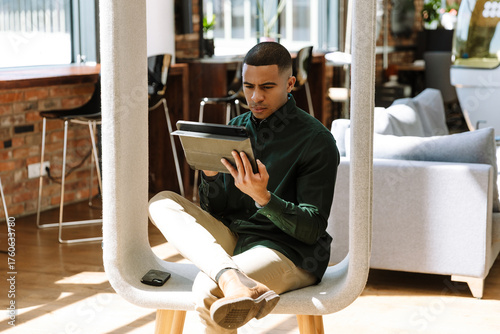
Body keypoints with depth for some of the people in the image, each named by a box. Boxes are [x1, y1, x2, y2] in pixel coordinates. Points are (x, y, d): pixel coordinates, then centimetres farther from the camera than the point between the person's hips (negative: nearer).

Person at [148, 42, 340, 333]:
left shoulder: (317, 141, -10)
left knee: (207, 288, -37)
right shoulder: (236, 128, 9)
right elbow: (215, 212, 11)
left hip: (291, 254, -8)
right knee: (163, 202, -17)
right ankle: (234, 282, -38)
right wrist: (210, 176, -11)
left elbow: (311, 229, -13)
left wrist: (263, 197, -29)